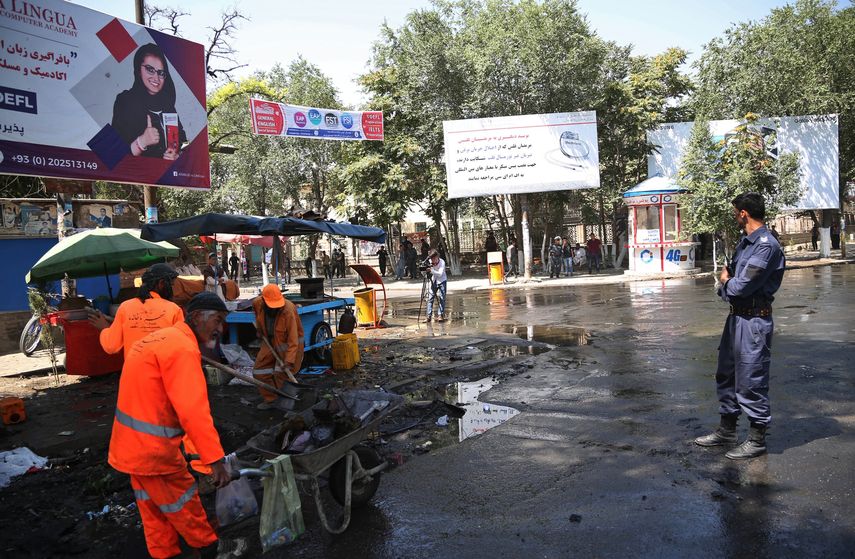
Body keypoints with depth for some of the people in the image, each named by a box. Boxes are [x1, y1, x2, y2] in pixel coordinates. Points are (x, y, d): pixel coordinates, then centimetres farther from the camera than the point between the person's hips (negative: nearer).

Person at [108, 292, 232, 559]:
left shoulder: (163, 339, 10)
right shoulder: (183, 348, -22)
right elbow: (193, 410, -30)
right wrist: (216, 459, -29)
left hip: (132, 444, 10)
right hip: (153, 448, -10)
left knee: (154, 508, 20)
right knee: (183, 502, 10)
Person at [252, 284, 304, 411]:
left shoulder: (288, 311, -34)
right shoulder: (258, 303, -17)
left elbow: (293, 341, -32)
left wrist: (289, 361, -38)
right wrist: (259, 326, 9)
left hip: (288, 342, -6)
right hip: (270, 341, 6)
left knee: (282, 373, -11)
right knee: (259, 370, 4)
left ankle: (284, 400, 8)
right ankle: (271, 399, 15)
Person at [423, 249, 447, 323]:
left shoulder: (442, 262, -22)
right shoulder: (430, 262, -10)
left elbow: (440, 274, -31)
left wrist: (431, 270, -44)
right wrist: (426, 269, -23)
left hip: (442, 281, -4)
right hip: (433, 281, 4)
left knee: (441, 298, -9)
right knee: (430, 297, -2)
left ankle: (441, 315, -3)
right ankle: (429, 316, -1)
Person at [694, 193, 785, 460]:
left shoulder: (766, 245, -18)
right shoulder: (745, 242, 13)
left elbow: (742, 286, -22)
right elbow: (730, 274, 16)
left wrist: (726, 281, -1)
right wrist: (727, 286, -5)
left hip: (754, 321, -10)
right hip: (736, 316, 10)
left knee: (751, 381, 0)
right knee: (726, 375, 17)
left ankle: (757, 440, 14)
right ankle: (726, 430, 30)